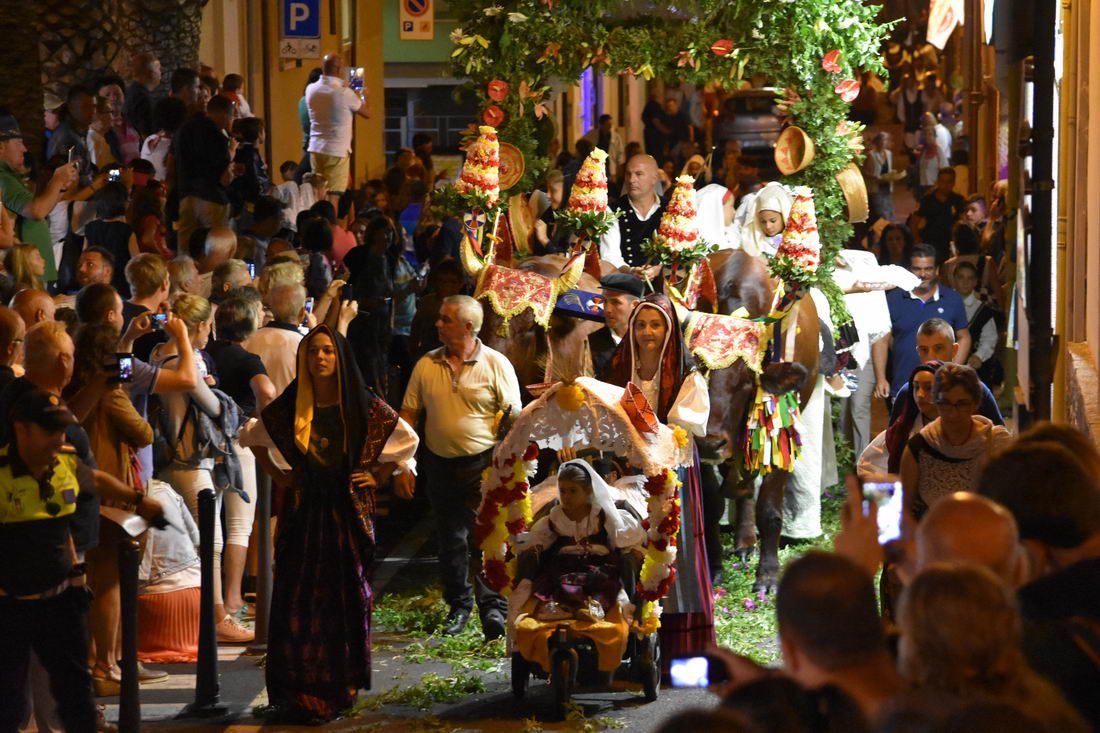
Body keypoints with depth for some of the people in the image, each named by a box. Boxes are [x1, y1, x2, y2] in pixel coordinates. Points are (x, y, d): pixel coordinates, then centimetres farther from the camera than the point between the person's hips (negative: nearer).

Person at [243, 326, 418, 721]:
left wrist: (378, 477, 2)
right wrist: (278, 476, 9)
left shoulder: (364, 407, -4)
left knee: (346, 595, 4)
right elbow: (254, 438, 17)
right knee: (298, 598, -1)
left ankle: (341, 686, 14)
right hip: (303, 510, 1)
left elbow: (408, 440, 7)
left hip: (348, 510, -1)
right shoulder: (288, 407, 1)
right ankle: (301, 691, 4)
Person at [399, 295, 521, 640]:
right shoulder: (426, 365, 4)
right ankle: (458, 605, 25)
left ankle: (493, 608, -4)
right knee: (450, 539, 12)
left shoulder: (496, 364, -5)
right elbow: (408, 416, 7)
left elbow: (514, 418, -5)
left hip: (483, 463, -4)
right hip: (440, 464, 4)